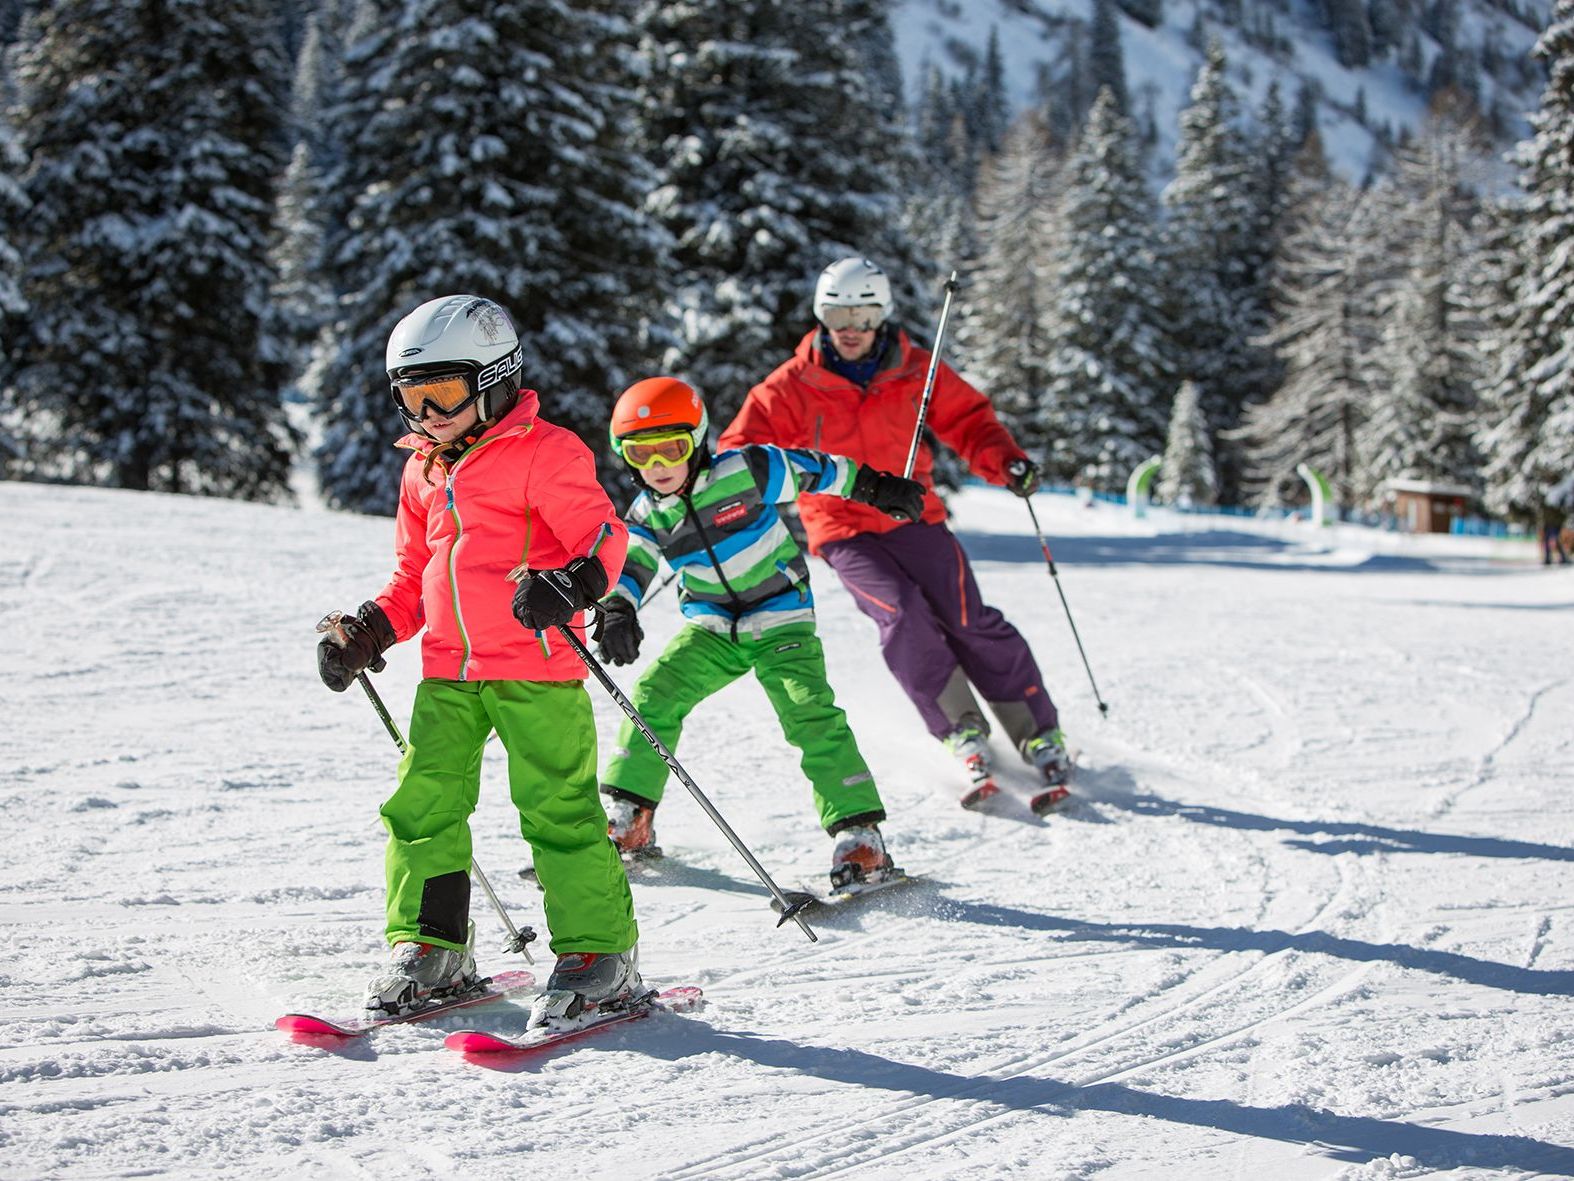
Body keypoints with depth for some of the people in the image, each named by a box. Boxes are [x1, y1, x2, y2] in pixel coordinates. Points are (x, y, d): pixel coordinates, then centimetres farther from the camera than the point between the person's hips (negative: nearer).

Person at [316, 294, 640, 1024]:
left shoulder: (543, 453, -6)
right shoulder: (422, 471, 17)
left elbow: (604, 536, -13)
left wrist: (570, 583, -33)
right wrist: (367, 633, 11)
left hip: (536, 668, -7)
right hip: (448, 671, 7)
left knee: (556, 807, -8)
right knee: (423, 803, 2)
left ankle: (599, 951, 2)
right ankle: (428, 949, 13)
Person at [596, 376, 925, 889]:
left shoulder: (743, 473, -15)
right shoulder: (647, 514, -1)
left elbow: (815, 470, -5)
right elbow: (627, 565, -11)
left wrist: (878, 488, 4)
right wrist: (617, 612, -33)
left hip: (780, 620, -5)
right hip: (711, 626, 5)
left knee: (810, 713, -20)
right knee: (653, 694, -9)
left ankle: (859, 835, -18)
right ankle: (628, 819, 4)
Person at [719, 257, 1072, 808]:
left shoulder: (914, 371, 0)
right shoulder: (792, 387, -5)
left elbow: (966, 419, 9)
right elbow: (744, 449, -2)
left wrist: (1006, 462, -10)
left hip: (913, 515, 1)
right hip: (844, 529, -1)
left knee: (969, 620, -10)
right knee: (902, 615, -25)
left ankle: (1041, 738, -1)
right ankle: (964, 737, -16)